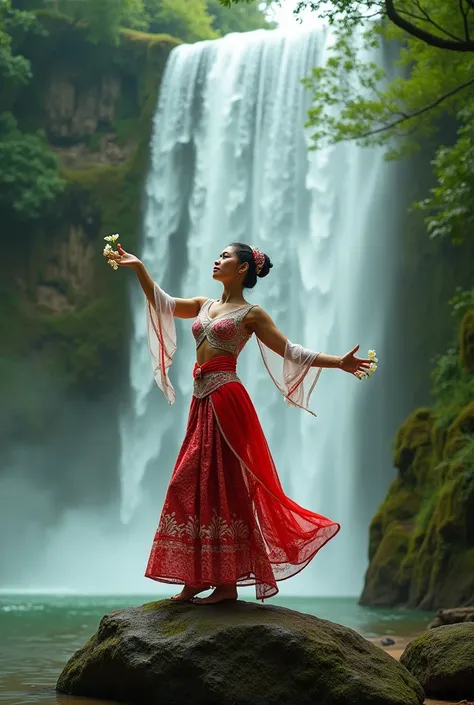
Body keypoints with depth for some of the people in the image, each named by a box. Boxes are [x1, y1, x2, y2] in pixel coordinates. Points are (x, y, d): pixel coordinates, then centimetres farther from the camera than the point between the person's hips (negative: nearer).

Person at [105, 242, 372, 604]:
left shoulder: (251, 313, 0)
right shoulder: (205, 305, 19)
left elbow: (290, 351, -1)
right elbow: (163, 304, 15)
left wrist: (339, 362, -10)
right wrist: (139, 267, 8)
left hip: (225, 399, -7)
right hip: (202, 402, 7)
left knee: (224, 485, -7)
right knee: (190, 485, 4)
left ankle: (228, 582, -2)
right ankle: (197, 578, 9)